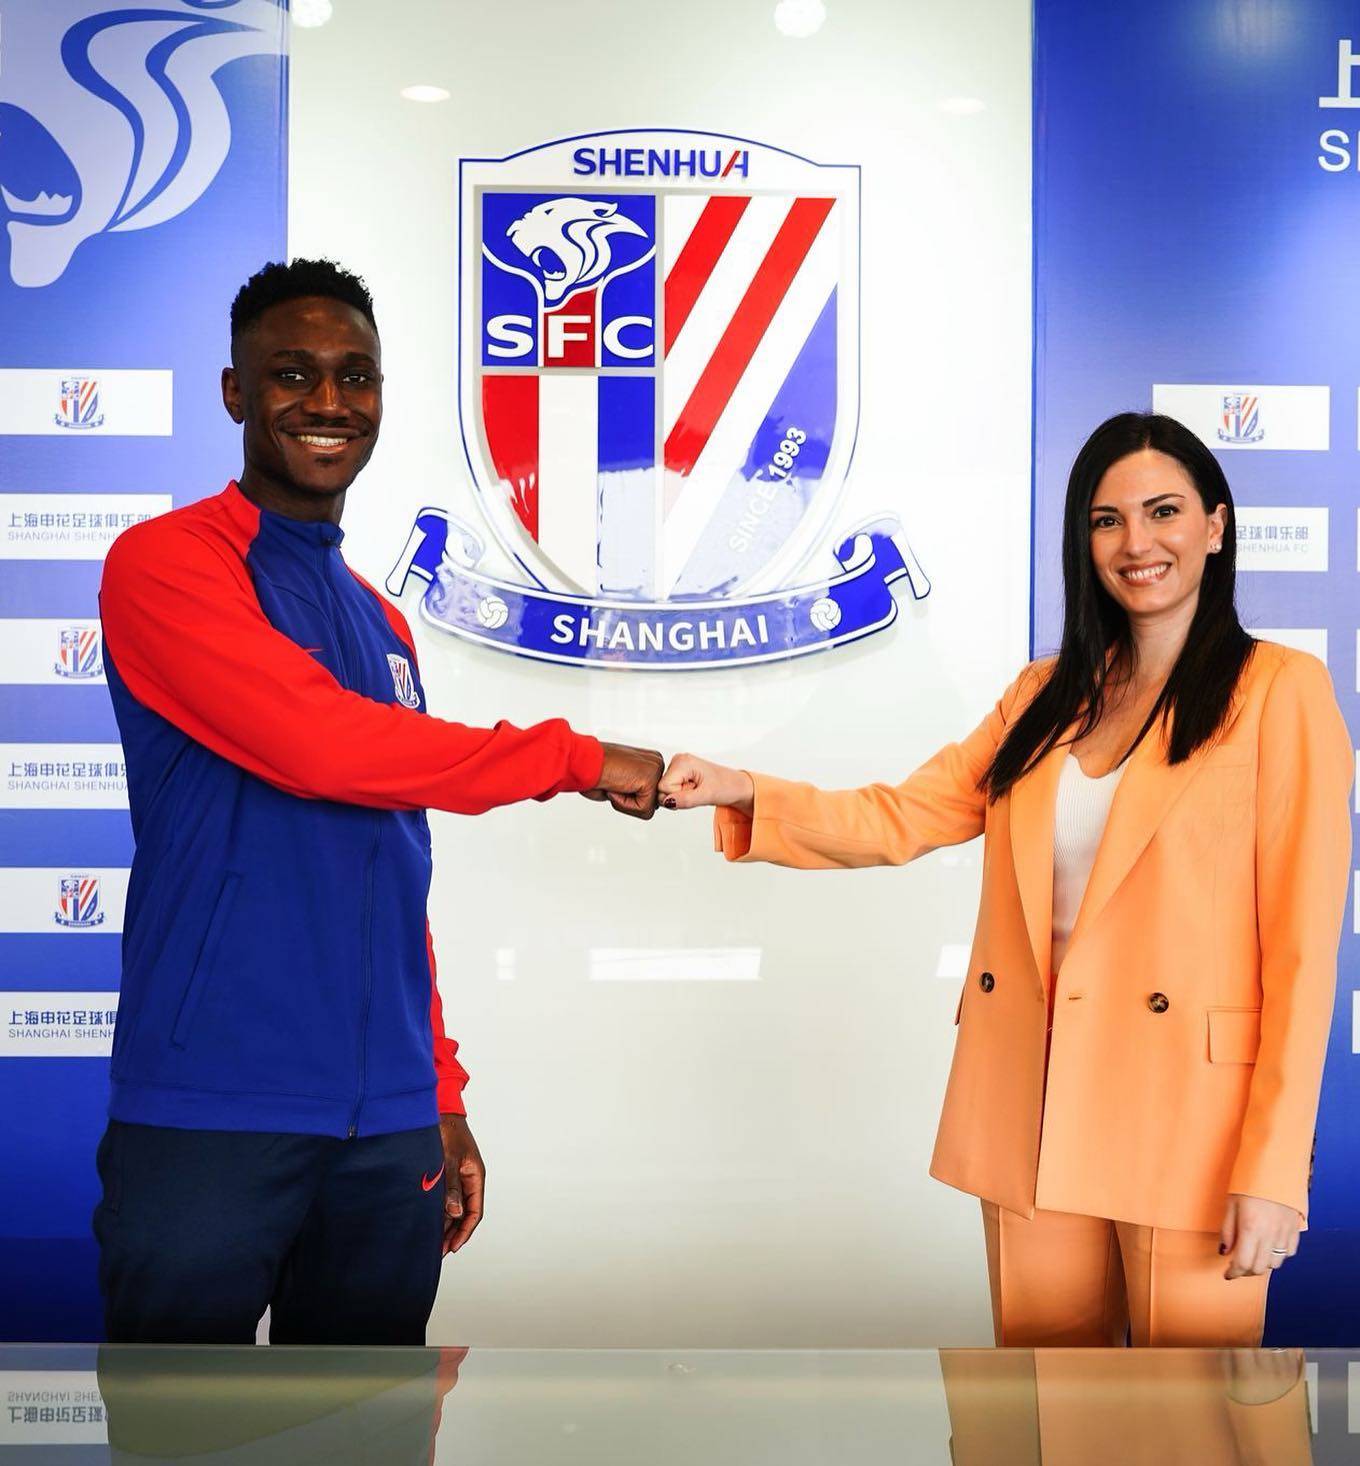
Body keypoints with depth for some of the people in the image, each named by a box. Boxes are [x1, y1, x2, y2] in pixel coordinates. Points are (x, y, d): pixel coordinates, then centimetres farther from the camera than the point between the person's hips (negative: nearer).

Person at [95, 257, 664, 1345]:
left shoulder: (383, 625, 16)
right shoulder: (169, 562, -4)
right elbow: (317, 744, -18)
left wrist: (440, 1096, 17)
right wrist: (580, 758, -9)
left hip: (385, 1130, 6)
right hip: (210, 1118, -6)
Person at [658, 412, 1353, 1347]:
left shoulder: (1279, 691, -5)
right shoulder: (1047, 695, 13)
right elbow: (902, 817, 7)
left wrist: (1272, 1168, -14)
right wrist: (745, 794, -9)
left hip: (1189, 1120, -5)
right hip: (1035, 1112, 5)